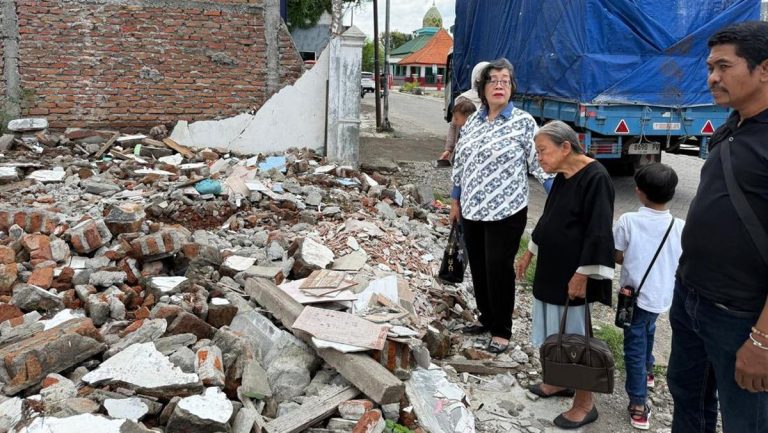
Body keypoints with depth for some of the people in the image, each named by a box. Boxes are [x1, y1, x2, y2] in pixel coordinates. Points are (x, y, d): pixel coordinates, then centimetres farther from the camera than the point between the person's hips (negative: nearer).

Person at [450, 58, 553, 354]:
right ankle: (487, 318, 32)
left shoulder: (523, 122, -7)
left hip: (506, 212, -5)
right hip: (472, 210, 6)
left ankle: (502, 331, 16)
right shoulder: (473, 121, 9)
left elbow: (540, 162, -9)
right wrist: (456, 201, 17)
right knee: (478, 267, 13)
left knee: (499, 269, 0)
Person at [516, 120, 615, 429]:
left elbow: (599, 233, -21)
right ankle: (560, 382, 35)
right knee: (557, 333, 18)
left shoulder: (595, 178, -19)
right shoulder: (562, 177, 8)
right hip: (552, 268, 8)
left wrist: (582, 275, -21)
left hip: (573, 275, -8)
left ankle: (584, 404, 14)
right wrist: (529, 253, 24)